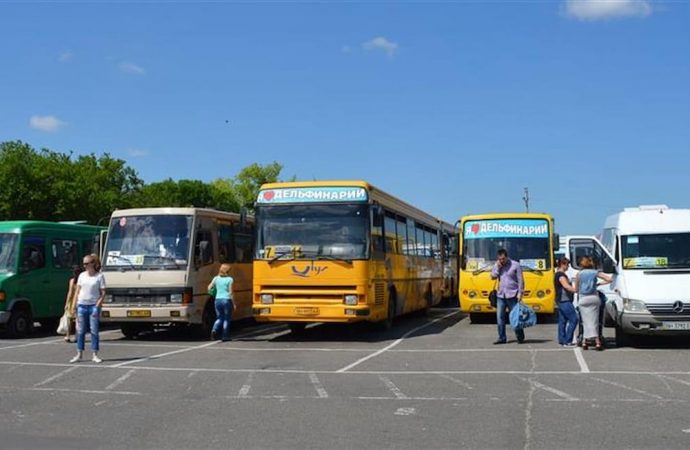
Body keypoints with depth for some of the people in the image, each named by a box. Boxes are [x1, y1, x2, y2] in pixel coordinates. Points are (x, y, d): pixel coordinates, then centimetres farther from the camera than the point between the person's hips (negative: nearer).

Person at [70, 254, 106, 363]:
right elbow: (78, 291, 13)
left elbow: (103, 293, -4)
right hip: (82, 305, 3)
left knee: (94, 331, -1)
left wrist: (97, 305, -14)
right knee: (80, 331, 6)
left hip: (93, 306, -3)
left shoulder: (99, 276, -2)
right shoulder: (82, 275, 9)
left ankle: (95, 355, 5)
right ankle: (79, 354, 13)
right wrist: (76, 304, 4)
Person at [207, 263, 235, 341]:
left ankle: (214, 330, -8)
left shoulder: (216, 278, 5)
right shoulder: (229, 279, -6)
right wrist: (234, 304, -2)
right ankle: (225, 336, 10)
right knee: (226, 319, 9)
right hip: (227, 300, -3)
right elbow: (230, 292, -9)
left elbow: (209, 288, 3)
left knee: (219, 318, 17)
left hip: (218, 300, 4)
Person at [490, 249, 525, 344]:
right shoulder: (497, 266, 10)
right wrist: (498, 267, -9)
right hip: (500, 295, 4)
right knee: (500, 317, 2)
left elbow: (521, 280, -5)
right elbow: (493, 277, 1)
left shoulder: (515, 265, -4)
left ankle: (520, 337, 12)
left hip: (513, 296, -4)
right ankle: (502, 338, 8)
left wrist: (520, 293, -12)